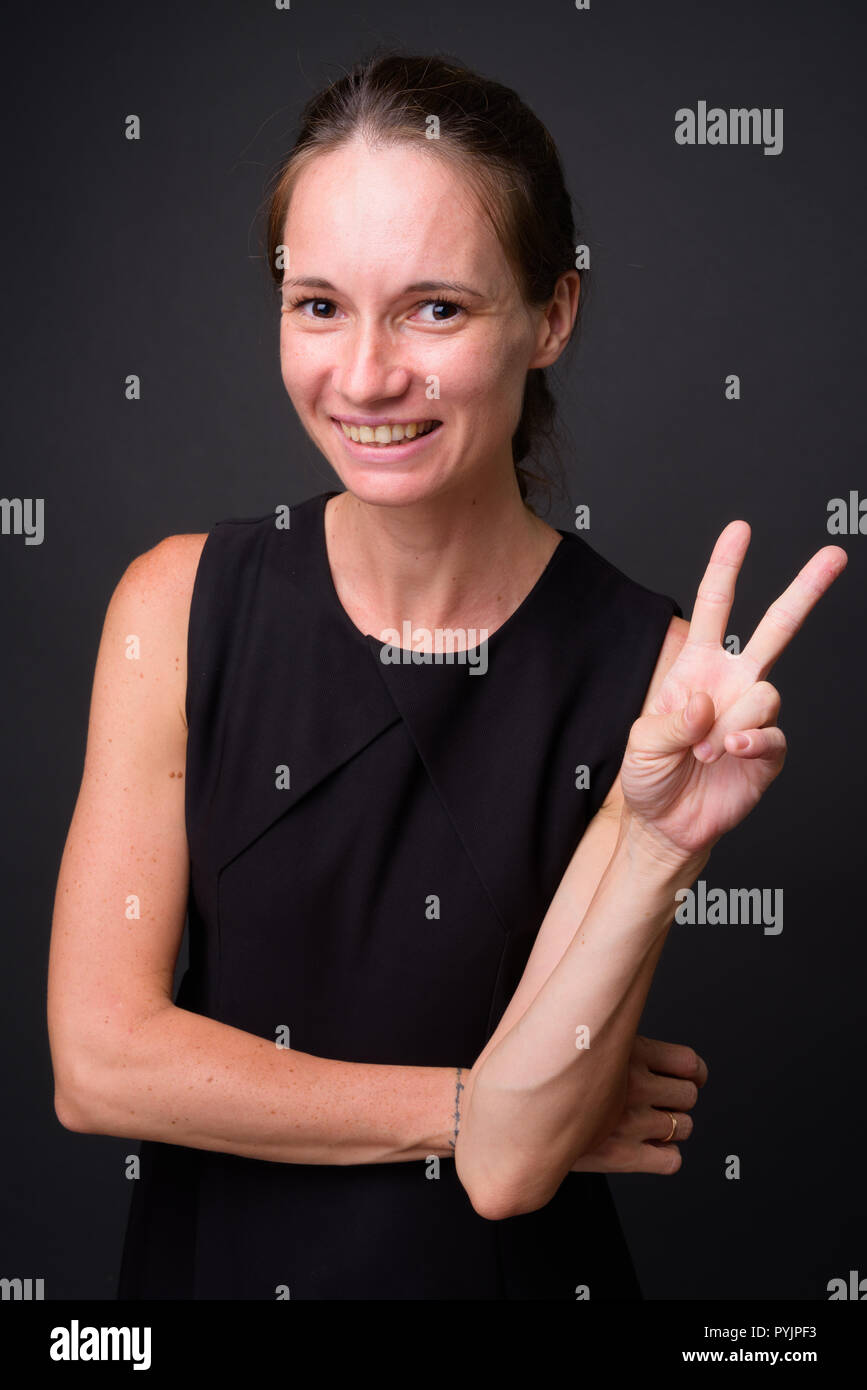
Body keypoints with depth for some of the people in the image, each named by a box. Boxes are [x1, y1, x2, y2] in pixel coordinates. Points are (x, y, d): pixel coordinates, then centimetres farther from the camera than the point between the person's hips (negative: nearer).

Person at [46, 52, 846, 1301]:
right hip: (212, 1256, 2)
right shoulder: (178, 603, -14)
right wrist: (476, 1101, -15)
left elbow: (511, 1162, -20)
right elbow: (98, 1060, -15)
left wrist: (657, 843, -33)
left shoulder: (659, 677, -19)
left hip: (497, 1270, -1)